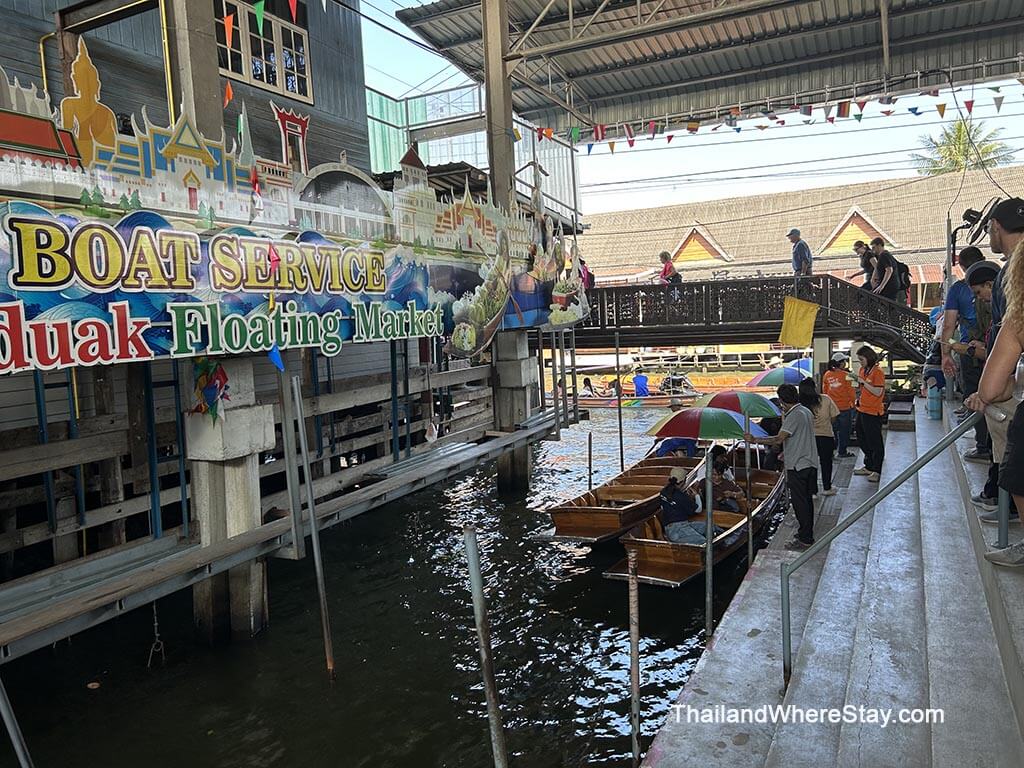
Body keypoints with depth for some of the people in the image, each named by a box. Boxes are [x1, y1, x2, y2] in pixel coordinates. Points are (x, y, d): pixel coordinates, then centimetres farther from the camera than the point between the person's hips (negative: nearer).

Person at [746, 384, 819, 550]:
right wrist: (787, 452, 25)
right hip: (810, 463, 10)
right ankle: (806, 533, 27)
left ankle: (805, 539, 3)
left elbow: (778, 439, -26)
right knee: (806, 500, 17)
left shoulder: (794, 416, -19)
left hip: (798, 466, -10)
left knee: (800, 503, -3)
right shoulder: (807, 412, 11)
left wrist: (755, 440, -21)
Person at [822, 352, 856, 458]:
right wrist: (853, 402, 6)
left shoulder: (827, 375, 0)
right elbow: (851, 391, -10)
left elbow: (824, 390, 9)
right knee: (844, 430, 7)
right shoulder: (846, 375, -15)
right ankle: (842, 452, 12)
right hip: (845, 406, -5)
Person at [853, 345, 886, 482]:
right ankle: (868, 467, 30)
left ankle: (876, 471, 7)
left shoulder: (878, 372, -14)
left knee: (875, 442, -1)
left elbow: (878, 392, -20)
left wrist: (863, 382, -22)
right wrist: (860, 399, 8)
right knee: (863, 439, 17)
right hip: (862, 409, 9)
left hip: (873, 412, -9)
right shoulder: (863, 370, 10)